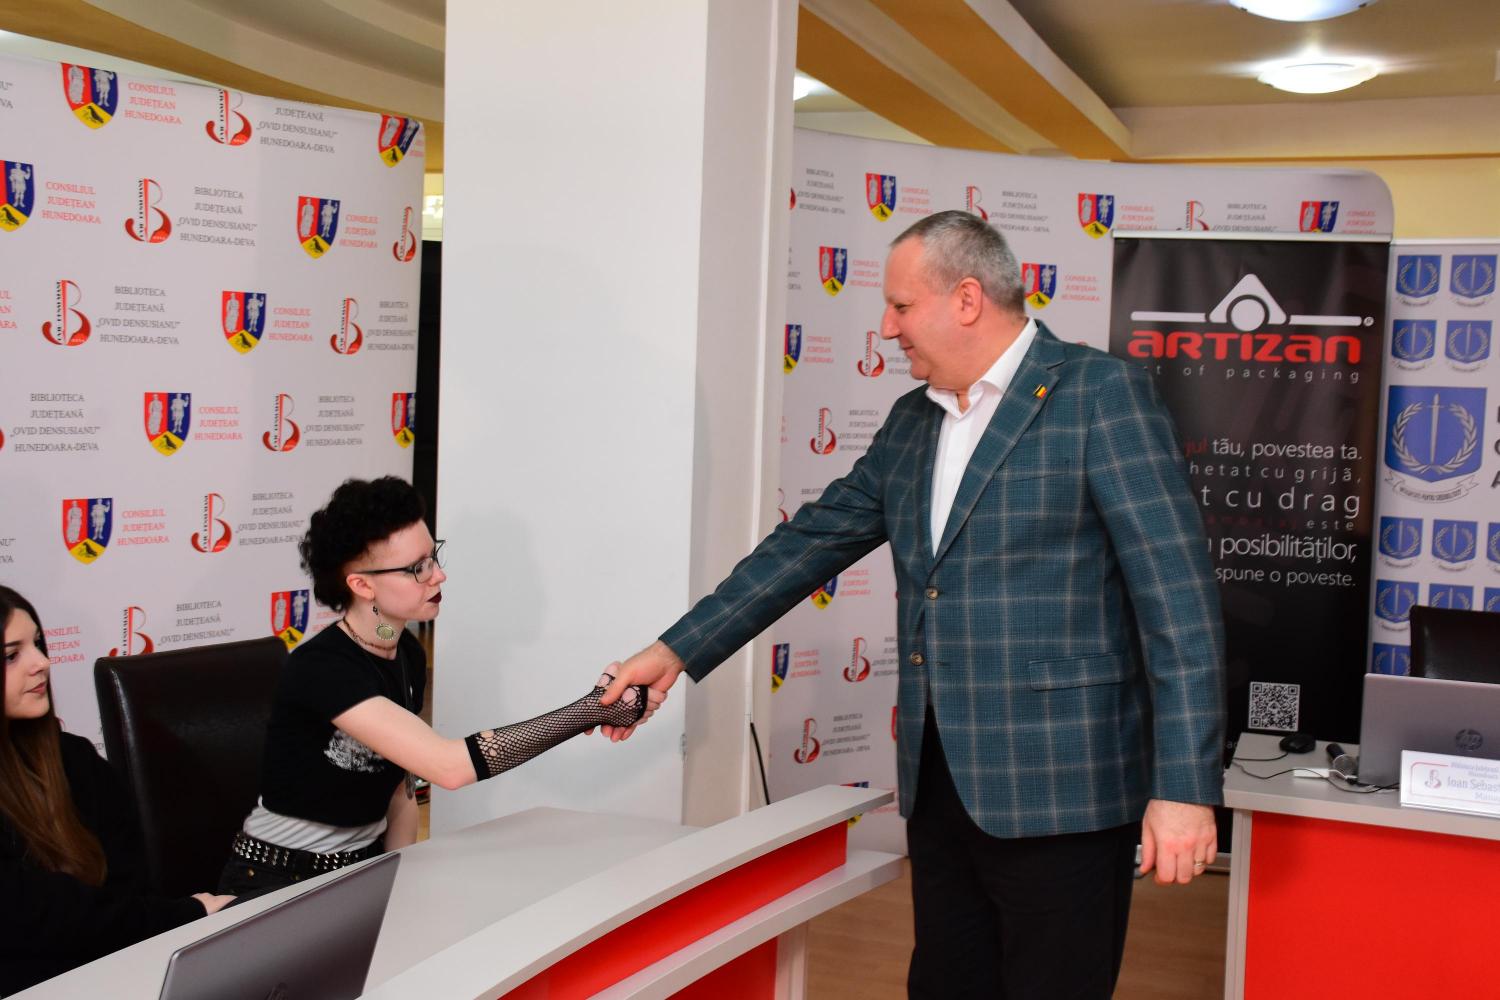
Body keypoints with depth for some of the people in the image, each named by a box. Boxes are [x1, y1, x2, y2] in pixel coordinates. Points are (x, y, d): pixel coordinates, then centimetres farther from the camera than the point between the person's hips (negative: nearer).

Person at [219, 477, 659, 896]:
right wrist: (593, 709, -32)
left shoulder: (408, 655, 2)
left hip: (363, 868, 7)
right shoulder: (321, 669, -24)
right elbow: (451, 765, -33)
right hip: (277, 884, -7)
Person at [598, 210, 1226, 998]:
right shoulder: (912, 422, 13)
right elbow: (812, 541, 16)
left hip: (1059, 789, -6)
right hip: (940, 784, 7)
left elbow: (1178, 596, -14)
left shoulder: (1102, 394, -9)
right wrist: (676, 651, 11)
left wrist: (1185, 786, -18)